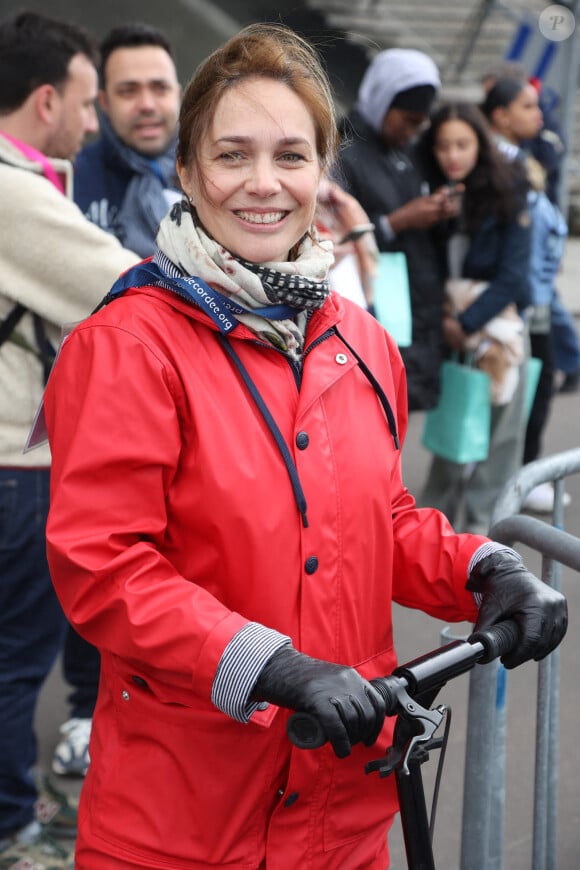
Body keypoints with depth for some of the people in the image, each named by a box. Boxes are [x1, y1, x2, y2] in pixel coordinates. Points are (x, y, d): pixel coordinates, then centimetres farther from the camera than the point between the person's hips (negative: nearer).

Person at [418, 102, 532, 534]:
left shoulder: (507, 195, -7)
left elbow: (513, 275, -9)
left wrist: (467, 321, -13)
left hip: (498, 325, -3)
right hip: (447, 325, 3)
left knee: (496, 429, 1)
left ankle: (482, 523, 9)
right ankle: (436, 514, 19)